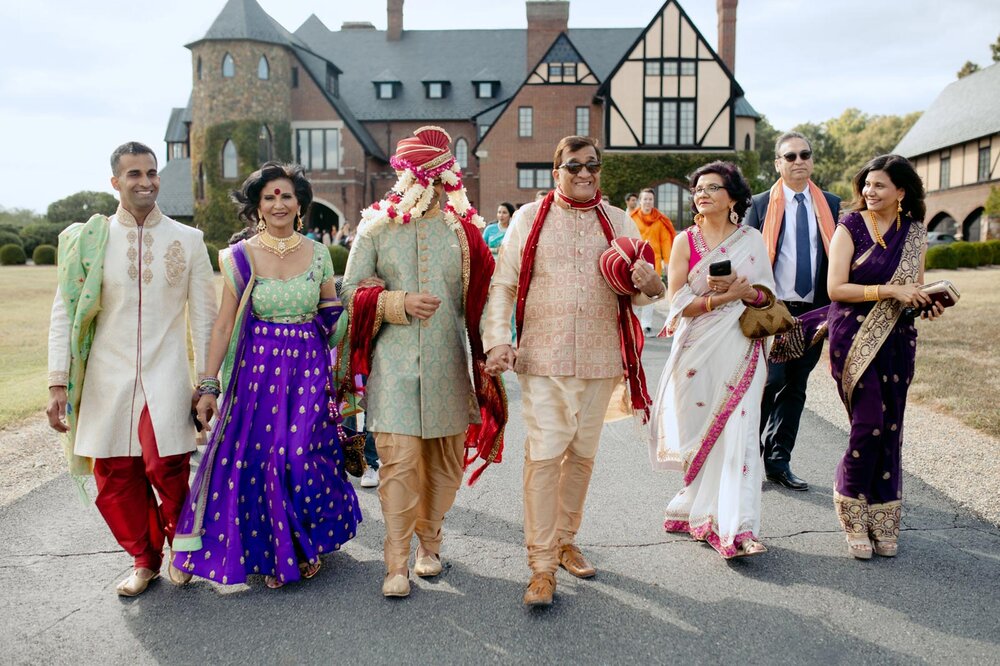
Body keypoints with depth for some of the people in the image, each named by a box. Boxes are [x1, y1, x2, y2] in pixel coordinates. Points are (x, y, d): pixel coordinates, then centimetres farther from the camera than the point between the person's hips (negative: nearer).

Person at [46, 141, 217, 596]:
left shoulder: (188, 240, 3)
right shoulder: (87, 239, 3)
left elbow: (203, 316, 4)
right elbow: (63, 314, 3)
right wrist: (58, 383, -3)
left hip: (167, 379, -1)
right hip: (106, 380, 1)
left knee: (167, 470, -9)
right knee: (115, 480, 5)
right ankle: (145, 560, 28)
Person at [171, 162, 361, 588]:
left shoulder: (317, 254, 4)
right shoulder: (241, 256, 1)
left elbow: (333, 316, 12)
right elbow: (224, 324, 1)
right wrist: (209, 385, -2)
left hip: (309, 370, 0)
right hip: (258, 369, 0)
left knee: (300, 460, -4)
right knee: (255, 460, 1)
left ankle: (308, 544, 24)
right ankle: (273, 552, 23)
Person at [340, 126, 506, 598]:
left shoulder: (463, 229, 6)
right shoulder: (376, 226, 3)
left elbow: (482, 298, 8)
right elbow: (351, 290, 4)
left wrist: (487, 355, 3)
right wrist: (401, 303, -10)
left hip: (447, 363, 2)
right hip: (394, 362, -2)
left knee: (444, 458, 9)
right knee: (398, 459, -6)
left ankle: (429, 541, 30)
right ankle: (397, 563, 5)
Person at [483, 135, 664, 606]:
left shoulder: (619, 223, 11)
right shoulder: (529, 218, 4)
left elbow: (640, 290, 10)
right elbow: (503, 285, 2)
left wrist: (650, 285, -14)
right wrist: (498, 339, -11)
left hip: (600, 358, 3)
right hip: (543, 357, -3)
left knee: (582, 453, 12)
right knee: (544, 455, -7)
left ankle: (564, 539, 31)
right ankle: (541, 565, 2)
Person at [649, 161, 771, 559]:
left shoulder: (751, 239, 8)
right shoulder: (685, 241, 4)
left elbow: (766, 293, 9)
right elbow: (677, 302, -3)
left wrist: (743, 291, -13)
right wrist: (721, 297, -17)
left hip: (741, 348, 1)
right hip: (698, 349, 0)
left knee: (737, 433, -7)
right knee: (702, 432, 5)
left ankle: (737, 526, -6)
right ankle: (704, 516, 20)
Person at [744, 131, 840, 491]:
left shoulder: (832, 205, 10)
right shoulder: (760, 205, 1)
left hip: (813, 311, 4)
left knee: (795, 390, 9)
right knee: (769, 383, -9)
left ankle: (778, 461, 20)